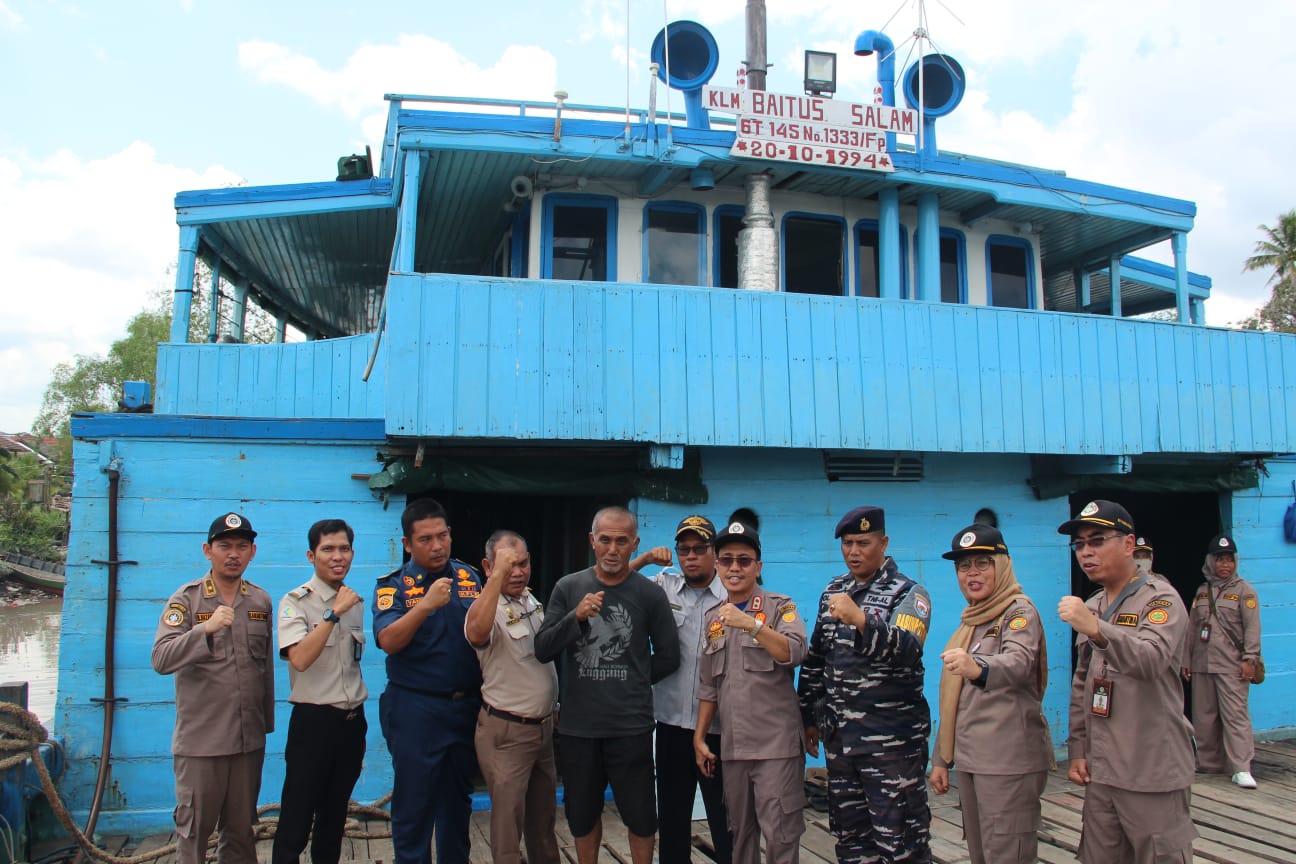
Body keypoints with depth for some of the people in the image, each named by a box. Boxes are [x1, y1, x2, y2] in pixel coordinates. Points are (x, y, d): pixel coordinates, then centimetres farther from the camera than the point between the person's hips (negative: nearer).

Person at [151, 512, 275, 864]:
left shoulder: (261, 601, 6)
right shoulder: (186, 598, -6)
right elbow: (161, 659, -19)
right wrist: (206, 629, -33)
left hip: (249, 740, 4)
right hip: (199, 741, -3)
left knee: (241, 829, 14)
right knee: (193, 829, 7)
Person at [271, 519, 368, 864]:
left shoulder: (355, 602, 9)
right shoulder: (295, 601, -10)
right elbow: (300, 659, -25)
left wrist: (358, 712, 15)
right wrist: (333, 613, -28)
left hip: (352, 720, 6)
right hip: (314, 719, -6)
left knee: (335, 814, 17)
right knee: (296, 821, 1)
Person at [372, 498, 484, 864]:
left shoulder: (469, 577, 5)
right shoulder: (393, 586, -7)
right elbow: (388, 641, -21)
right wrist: (426, 604, -33)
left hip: (465, 706, 4)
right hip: (415, 708, -4)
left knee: (458, 798, 18)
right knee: (413, 800, 6)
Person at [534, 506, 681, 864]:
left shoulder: (649, 594, -5)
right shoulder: (568, 587, 0)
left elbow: (668, 658, 2)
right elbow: (542, 650, -5)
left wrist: (630, 683, 3)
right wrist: (576, 616, -19)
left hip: (631, 726, -2)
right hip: (577, 726, 2)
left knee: (640, 815, 10)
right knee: (582, 814, 18)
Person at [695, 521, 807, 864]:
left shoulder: (780, 606, -2)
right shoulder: (713, 617, 12)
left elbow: (794, 653, -19)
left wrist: (750, 624, -29)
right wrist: (699, 738, 13)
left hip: (776, 744, -5)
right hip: (731, 746, 5)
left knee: (780, 834, -4)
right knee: (741, 832, 13)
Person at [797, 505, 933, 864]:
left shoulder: (908, 593, -6)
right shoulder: (833, 592, 11)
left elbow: (907, 649, -24)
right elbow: (815, 659, 17)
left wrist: (860, 619, -37)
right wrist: (810, 717, 16)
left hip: (892, 738, -5)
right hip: (839, 737, 6)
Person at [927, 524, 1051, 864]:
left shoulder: (1019, 611, -9)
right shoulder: (970, 619, 15)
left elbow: (1018, 663, -32)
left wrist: (978, 668, -53)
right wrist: (941, 758, 18)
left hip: (1009, 761, -8)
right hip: (970, 759, 8)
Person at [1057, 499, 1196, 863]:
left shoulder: (1161, 599, -7)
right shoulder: (1090, 607, 14)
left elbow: (1152, 661, -27)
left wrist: (1097, 629, -41)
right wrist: (1077, 750, 10)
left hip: (1153, 775, -6)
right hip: (1100, 771, 6)